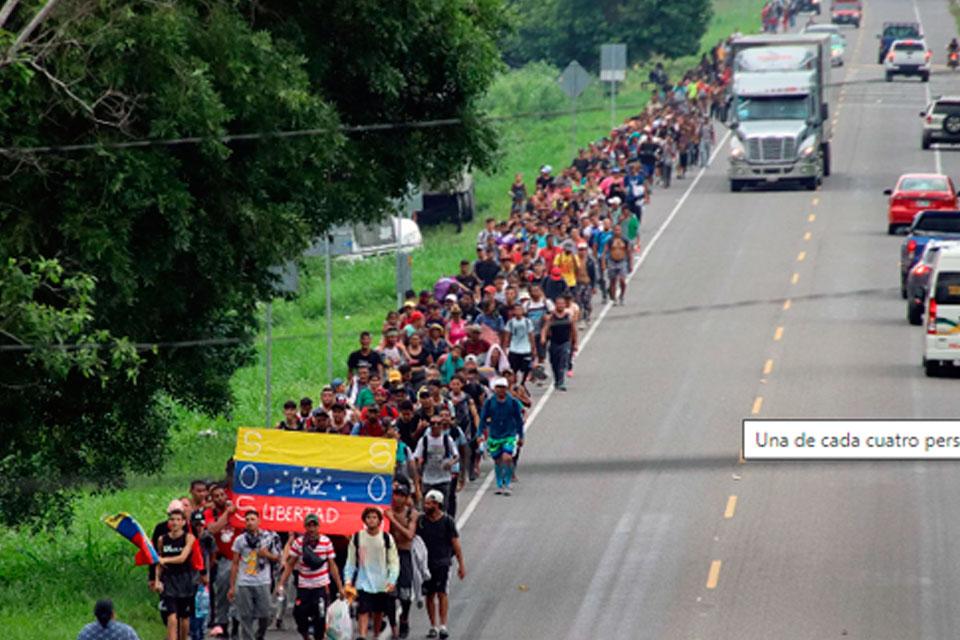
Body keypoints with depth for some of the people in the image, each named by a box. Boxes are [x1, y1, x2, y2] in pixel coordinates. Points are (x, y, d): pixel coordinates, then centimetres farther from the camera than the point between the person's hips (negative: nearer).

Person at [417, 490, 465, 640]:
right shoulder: (421, 521, 2)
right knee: (429, 595, 5)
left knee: (441, 593, -13)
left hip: (442, 563, -3)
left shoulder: (447, 521, -4)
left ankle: (443, 626, -11)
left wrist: (461, 565, -1)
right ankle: (433, 626, 13)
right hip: (426, 563, 3)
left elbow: (455, 543, -1)